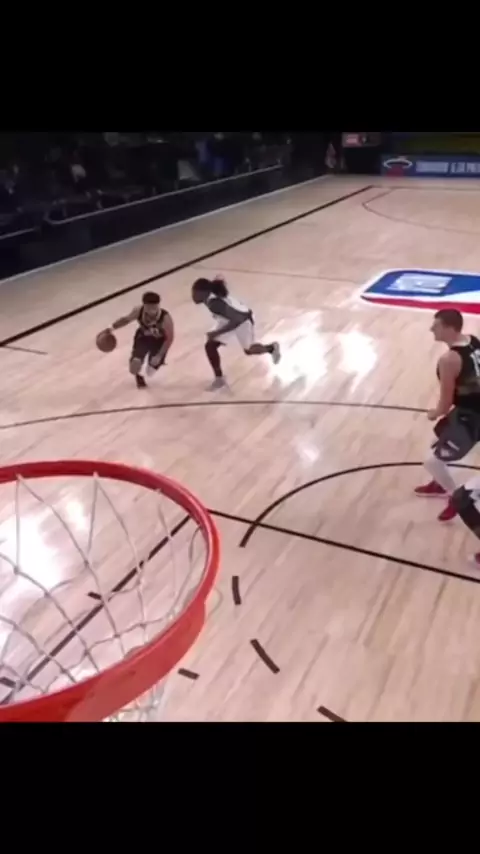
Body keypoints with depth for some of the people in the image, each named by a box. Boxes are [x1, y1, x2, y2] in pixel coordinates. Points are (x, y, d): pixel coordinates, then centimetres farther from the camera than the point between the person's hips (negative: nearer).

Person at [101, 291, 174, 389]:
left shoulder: (165, 318, -36)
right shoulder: (138, 311, -27)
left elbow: (170, 338, -23)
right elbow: (126, 319, -5)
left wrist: (159, 356, -26)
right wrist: (111, 328, -11)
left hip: (159, 341, -2)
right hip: (143, 337, 2)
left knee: (150, 372, 3)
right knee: (134, 366, -16)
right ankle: (138, 376, 25)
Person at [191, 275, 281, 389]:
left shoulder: (215, 303, -41)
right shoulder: (210, 297, -17)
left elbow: (235, 321, -40)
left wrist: (217, 333, -41)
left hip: (243, 320, -8)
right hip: (228, 320, 8)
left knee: (248, 350, 18)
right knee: (210, 346, -6)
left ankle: (272, 348, 49)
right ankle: (219, 378, 8)